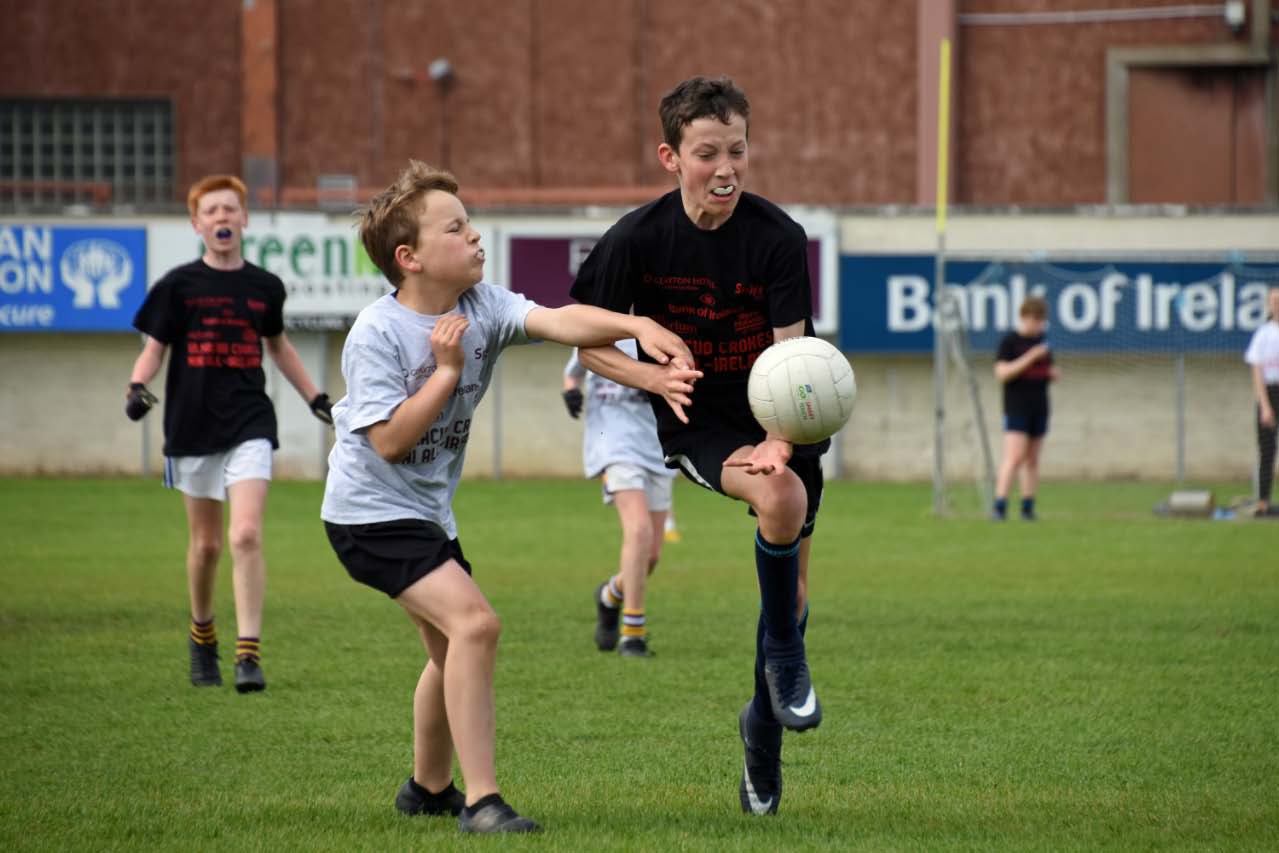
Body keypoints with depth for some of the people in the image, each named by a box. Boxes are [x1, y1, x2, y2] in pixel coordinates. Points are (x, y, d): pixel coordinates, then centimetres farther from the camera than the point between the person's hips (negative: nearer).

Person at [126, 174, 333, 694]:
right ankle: (202, 636, 34)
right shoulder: (178, 285, -1)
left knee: (246, 536, -16)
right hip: (193, 426, 0)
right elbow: (154, 348, 2)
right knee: (206, 543, 10)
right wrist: (138, 387, -17)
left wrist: (315, 397, 23)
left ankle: (249, 654, -17)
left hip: (249, 426, 0)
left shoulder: (265, 287, 6)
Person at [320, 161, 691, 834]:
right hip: (370, 512, -9)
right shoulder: (376, 335, -21)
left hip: (428, 510, 9)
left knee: (451, 646, 23)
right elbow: (390, 440, -25)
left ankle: (429, 788, 45)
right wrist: (446, 369, -23)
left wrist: (635, 325, -37)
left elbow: (559, 320, -21)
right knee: (473, 623, -23)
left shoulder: (481, 308, -5)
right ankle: (482, 801, -22)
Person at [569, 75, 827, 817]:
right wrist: (657, 378, -22)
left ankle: (764, 731, 29)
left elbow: (791, 355, -16)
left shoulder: (779, 237, -14)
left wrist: (781, 441, -33)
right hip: (694, 423, -2)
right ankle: (786, 656, -10)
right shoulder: (639, 238, -13)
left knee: (792, 583, 4)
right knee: (779, 499, -32)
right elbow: (588, 341, -3)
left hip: (780, 421, 2)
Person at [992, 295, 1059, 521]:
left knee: (1032, 460, 7)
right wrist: (1029, 358, -21)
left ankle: (1028, 507, 10)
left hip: (1039, 408, 7)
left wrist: (1053, 373, 2)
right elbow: (1002, 373, -16)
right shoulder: (1010, 341, -6)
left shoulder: (1041, 342, 14)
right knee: (1014, 458, -16)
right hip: (1016, 407, -7)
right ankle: (999, 505, -18)